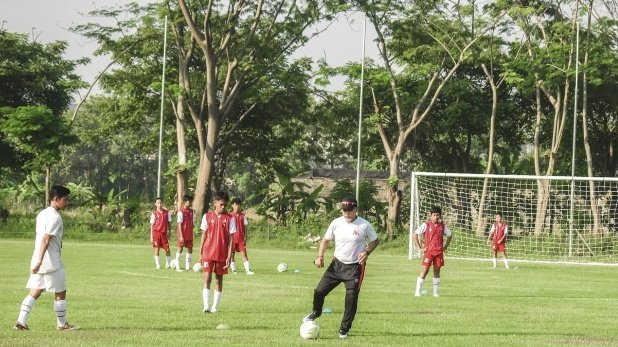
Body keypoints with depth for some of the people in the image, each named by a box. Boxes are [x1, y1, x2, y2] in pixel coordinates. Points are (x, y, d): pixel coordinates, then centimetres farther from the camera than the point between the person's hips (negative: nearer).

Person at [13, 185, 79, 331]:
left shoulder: (42, 214, 14)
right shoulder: (55, 217, -15)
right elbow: (46, 239, -22)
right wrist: (39, 261, -26)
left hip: (38, 261, 8)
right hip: (52, 262, -8)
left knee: (34, 292, 7)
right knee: (60, 292, 6)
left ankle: (21, 322, -4)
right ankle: (62, 324, 16)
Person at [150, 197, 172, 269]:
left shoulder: (167, 212, 7)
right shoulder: (154, 213, 1)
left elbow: (169, 223, 11)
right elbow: (152, 225, 3)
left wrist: (169, 233, 7)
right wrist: (151, 236, -2)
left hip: (164, 233, 2)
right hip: (156, 232, -2)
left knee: (167, 249, -1)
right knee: (156, 249, -4)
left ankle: (168, 264, 12)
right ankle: (157, 265, 3)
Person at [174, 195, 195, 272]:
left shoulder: (191, 211, 9)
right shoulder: (181, 212, -12)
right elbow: (179, 224, -14)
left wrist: (192, 233, 12)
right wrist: (181, 235, -18)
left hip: (189, 234, 7)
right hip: (183, 234, -7)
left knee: (190, 249, 6)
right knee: (180, 249, -1)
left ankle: (187, 266, 14)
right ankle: (178, 267, 4)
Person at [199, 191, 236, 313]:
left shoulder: (229, 218, -1)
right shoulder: (207, 216, 1)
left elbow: (231, 238, -1)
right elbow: (204, 235, 6)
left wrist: (229, 256, -6)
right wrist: (200, 253, 4)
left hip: (222, 254, 0)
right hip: (208, 253, 0)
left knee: (219, 280, 7)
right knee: (207, 278, -10)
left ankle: (215, 307, 13)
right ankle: (206, 306, -12)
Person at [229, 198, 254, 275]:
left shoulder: (243, 216, 6)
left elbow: (245, 227, 9)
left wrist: (245, 237, 1)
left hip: (241, 238, 1)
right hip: (233, 238, -1)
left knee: (244, 254, -5)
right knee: (232, 254, 4)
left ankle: (248, 270, -11)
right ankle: (233, 269, 13)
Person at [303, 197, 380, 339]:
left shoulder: (364, 225, -11)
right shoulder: (336, 223, -4)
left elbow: (375, 241, 2)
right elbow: (326, 239, 8)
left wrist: (367, 252, -17)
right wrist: (320, 256, -6)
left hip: (355, 267, -3)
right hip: (337, 264, 3)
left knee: (351, 299, -3)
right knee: (319, 290, 1)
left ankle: (344, 329, 14)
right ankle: (316, 312, 32)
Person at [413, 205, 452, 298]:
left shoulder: (442, 226, 8)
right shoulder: (426, 225, -4)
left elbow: (449, 235, 23)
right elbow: (415, 235, -4)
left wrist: (445, 247, 13)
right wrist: (420, 248, -7)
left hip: (439, 252, 4)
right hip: (428, 251, -4)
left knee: (437, 271, 6)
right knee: (425, 271, -9)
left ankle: (435, 292, 11)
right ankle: (417, 291, -7)